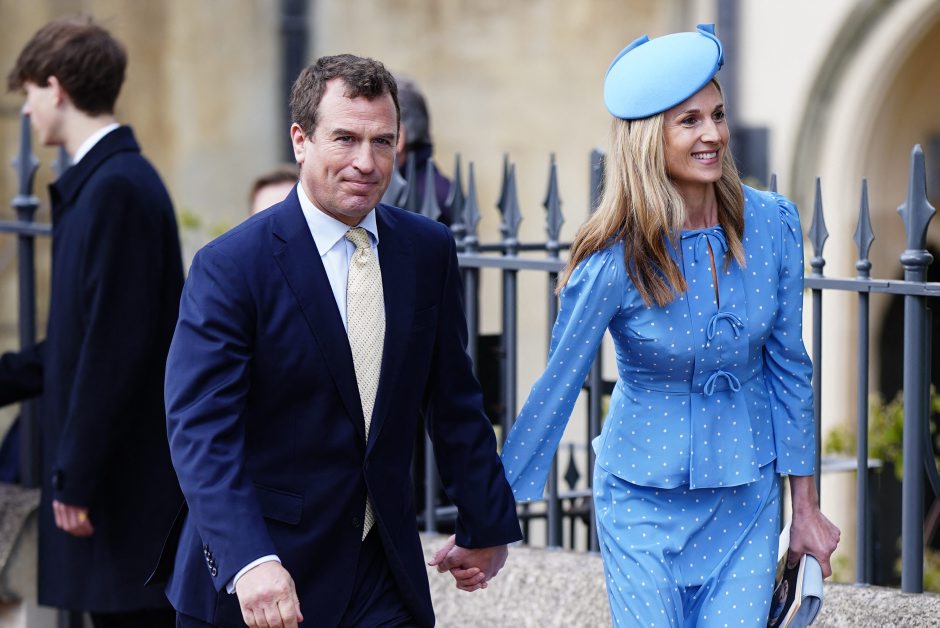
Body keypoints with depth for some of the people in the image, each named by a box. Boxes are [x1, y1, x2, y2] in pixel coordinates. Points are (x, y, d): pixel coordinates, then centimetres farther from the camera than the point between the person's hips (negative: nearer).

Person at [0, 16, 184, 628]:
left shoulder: (118, 188, -16)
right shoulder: (98, 183, 14)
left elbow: (116, 347, -21)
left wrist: (78, 479, -19)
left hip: (132, 482, -10)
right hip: (109, 479, 10)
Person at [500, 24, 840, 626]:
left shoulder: (773, 224, -8)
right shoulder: (614, 260, -18)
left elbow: (788, 366, 2)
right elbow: (556, 389, -10)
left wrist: (806, 507, 4)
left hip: (748, 493, 3)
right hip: (644, 500, -3)